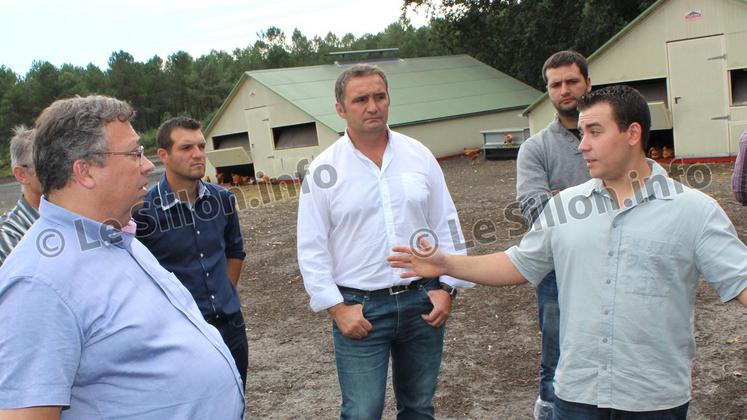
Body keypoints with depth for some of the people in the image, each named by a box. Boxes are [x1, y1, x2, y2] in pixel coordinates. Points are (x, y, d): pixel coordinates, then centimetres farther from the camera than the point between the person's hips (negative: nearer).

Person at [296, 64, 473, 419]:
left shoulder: (419, 155, 3)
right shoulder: (324, 170, -4)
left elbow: (446, 227, 7)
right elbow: (312, 249, -3)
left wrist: (447, 288, 2)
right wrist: (337, 307, -8)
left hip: (422, 301, 3)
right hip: (359, 308, -2)